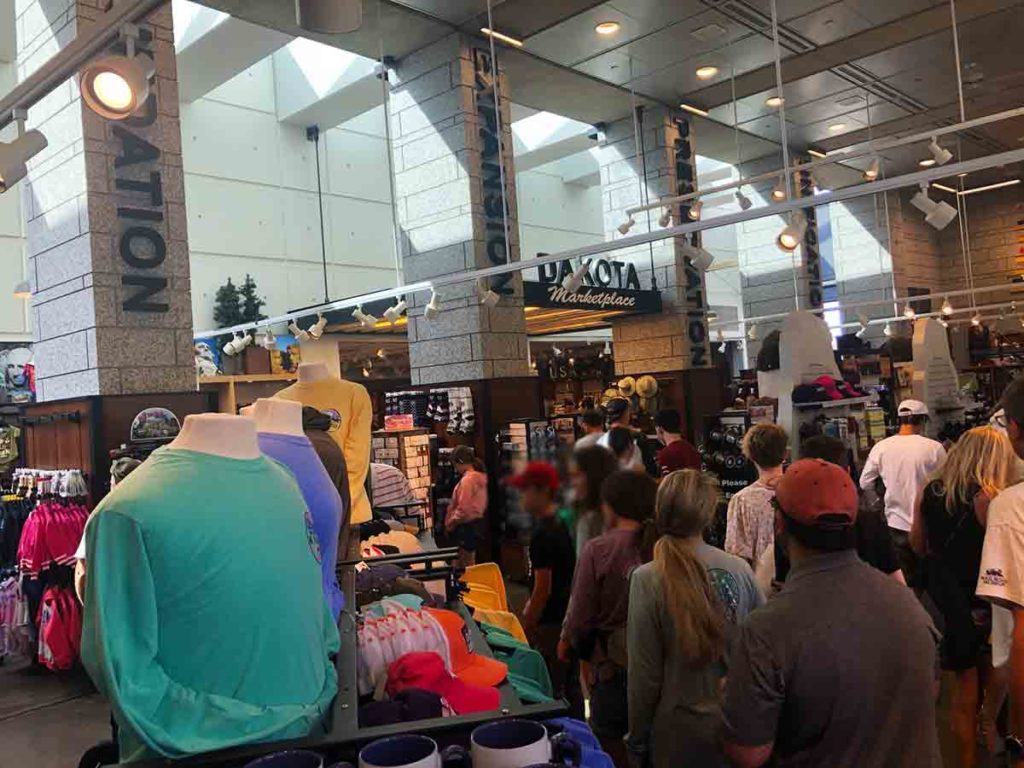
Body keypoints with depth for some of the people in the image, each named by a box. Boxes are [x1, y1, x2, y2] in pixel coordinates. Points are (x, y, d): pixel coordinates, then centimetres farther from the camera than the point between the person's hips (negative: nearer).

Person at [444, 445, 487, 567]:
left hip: (467, 526, -9)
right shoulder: (479, 477, 7)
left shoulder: (467, 479, -20)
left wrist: (450, 523, -9)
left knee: (466, 565, 1)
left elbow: (463, 509, -22)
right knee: (470, 562, 17)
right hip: (476, 522, 9)